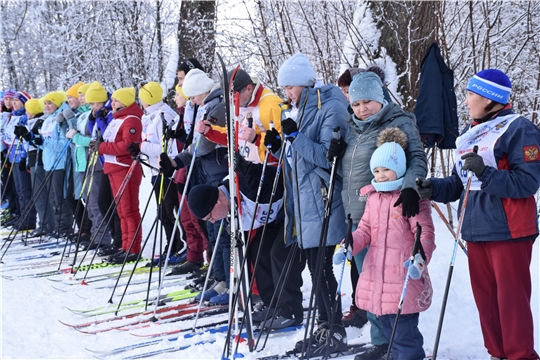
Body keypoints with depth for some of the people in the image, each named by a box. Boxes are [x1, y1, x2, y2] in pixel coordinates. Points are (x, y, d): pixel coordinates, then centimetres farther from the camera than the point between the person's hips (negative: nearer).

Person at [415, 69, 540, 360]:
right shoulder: (471, 134, 16)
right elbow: (459, 183, 19)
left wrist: (486, 173, -25)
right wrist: (434, 188, 0)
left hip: (509, 231, -8)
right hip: (476, 229, 8)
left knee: (511, 298, -4)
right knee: (485, 298, 12)